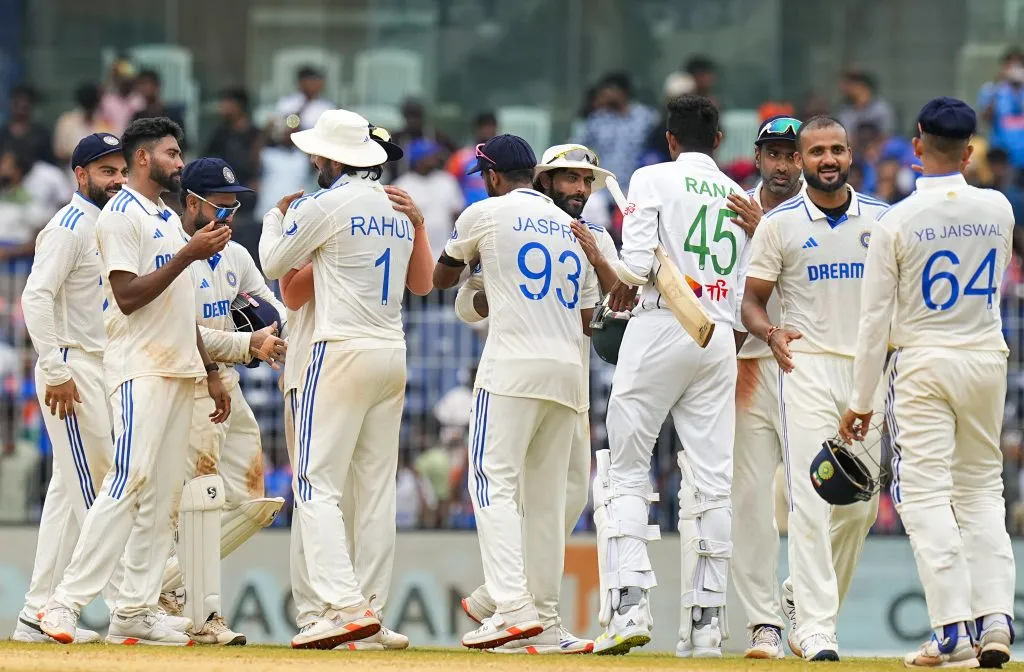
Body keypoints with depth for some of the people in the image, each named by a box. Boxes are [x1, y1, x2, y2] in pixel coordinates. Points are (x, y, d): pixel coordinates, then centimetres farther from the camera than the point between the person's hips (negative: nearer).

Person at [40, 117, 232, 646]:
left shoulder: (170, 220, 21)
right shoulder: (121, 216, -7)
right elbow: (129, 296, -17)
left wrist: (211, 371, 20)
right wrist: (189, 254, -19)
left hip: (179, 370, 9)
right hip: (139, 369, -9)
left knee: (164, 494, 4)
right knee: (130, 481, -19)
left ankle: (136, 611, 5)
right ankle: (67, 602, -20)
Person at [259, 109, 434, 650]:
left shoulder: (322, 207, -9)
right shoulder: (401, 209, 12)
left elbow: (274, 265, 4)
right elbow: (422, 285, 23)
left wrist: (275, 217, 22)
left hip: (342, 352, -7)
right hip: (394, 355, 7)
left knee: (318, 484, -8)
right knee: (377, 487, 9)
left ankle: (344, 604, -21)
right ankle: (372, 608, 8)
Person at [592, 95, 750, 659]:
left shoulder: (653, 179, 1)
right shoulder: (742, 199, 16)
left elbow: (638, 264, -11)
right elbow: (750, 295, 11)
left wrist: (621, 288, 9)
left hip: (661, 329, -4)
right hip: (720, 338, 4)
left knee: (625, 470, -1)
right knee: (711, 481, 2)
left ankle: (628, 603, -16)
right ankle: (705, 621, -2)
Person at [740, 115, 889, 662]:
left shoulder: (883, 219, 9)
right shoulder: (780, 223, 2)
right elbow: (751, 299, 3)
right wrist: (770, 333, -19)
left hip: (867, 370, 4)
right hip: (807, 366, -4)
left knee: (861, 505, 6)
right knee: (812, 499, -13)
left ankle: (801, 597, 26)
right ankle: (816, 627, -15)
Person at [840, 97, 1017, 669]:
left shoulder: (898, 221, -10)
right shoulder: (998, 209, 0)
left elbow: (876, 318, -8)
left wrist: (861, 401, -1)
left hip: (923, 363, -4)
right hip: (987, 359, 4)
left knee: (926, 493, -3)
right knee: (982, 488, 13)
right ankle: (996, 619, 1)